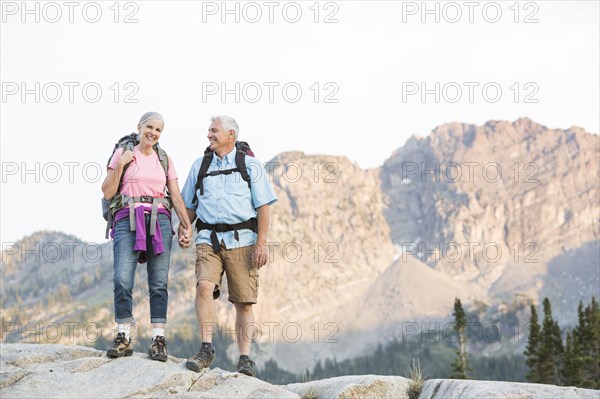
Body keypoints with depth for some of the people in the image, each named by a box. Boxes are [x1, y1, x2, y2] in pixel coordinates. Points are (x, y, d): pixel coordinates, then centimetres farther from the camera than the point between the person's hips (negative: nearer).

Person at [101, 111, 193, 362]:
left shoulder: (164, 160, 16)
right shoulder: (123, 154, 9)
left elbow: (176, 197, 14)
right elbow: (108, 192, 5)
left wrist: (187, 227, 4)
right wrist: (120, 165, -7)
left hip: (159, 221, 2)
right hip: (128, 220, -2)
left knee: (159, 282, -5)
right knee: (122, 279, -14)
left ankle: (158, 340, -4)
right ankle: (124, 338, -8)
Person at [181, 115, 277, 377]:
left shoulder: (250, 165, 7)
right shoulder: (200, 166, 17)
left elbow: (263, 207, 2)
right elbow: (189, 206, 21)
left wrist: (261, 243, -8)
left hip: (242, 239, -2)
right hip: (208, 239, 2)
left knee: (243, 302, -2)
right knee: (204, 286, -22)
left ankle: (245, 358, 3)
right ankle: (206, 349, -17)